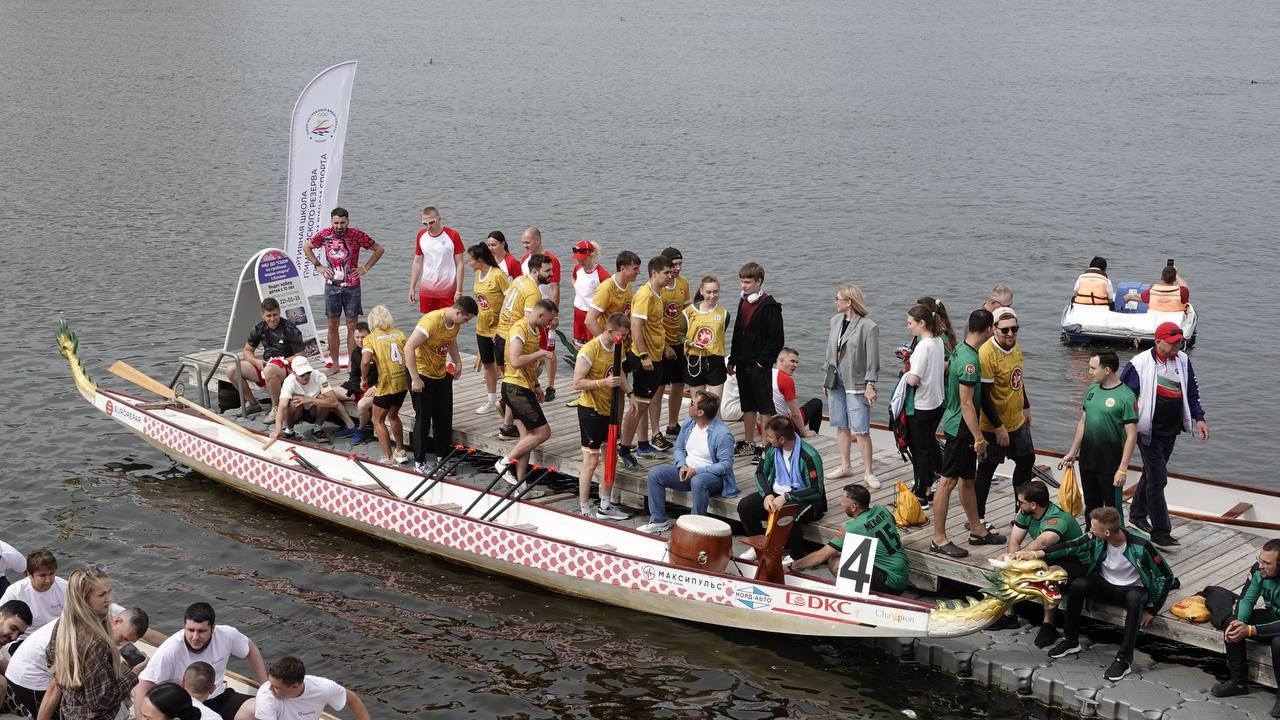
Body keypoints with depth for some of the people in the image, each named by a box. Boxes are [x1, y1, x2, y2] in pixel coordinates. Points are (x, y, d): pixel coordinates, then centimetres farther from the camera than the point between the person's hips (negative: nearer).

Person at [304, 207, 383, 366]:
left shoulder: (357, 235, -8)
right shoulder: (325, 235, -2)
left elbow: (379, 249, 3)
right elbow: (306, 248, 15)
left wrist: (365, 268, -3)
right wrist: (318, 266, 5)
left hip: (352, 287, -2)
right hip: (332, 286, 2)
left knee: (352, 326, 0)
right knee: (332, 325, 6)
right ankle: (334, 364, 14)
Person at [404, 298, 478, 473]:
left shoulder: (456, 322, -5)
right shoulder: (431, 321, -29)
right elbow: (409, 347, -29)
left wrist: (458, 363, 4)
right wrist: (415, 379, -27)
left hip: (442, 374, 7)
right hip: (421, 374, -7)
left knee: (445, 418, 10)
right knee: (423, 418, -2)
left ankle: (442, 458, 24)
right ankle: (419, 462, 10)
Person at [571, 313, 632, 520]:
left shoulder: (616, 348, 5)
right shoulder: (589, 350, -20)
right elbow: (577, 382, -21)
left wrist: (628, 392, 9)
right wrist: (604, 382, -31)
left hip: (609, 409, 8)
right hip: (591, 411, -8)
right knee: (591, 461, -4)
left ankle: (605, 506, 25)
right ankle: (584, 509, 5)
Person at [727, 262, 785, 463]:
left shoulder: (769, 306, -13)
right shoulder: (743, 303, 12)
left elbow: (777, 339, -15)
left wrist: (763, 361, -17)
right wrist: (732, 359, 15)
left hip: (759, 364, -8)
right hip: (743, 363, 8)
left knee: (764, 405, -2)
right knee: (748, 405, 15)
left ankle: (767, 446, 2)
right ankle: (749, 444, 24)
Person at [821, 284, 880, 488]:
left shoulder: (869, 327, -13)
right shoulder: (835, 321, 8)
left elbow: (873, 359, -12)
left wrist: (870, 385, -14)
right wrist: (826, 376, 14)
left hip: (856, 383, -7)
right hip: (836, 380, 7)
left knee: (861, 430, -6)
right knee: (841, 426, 13)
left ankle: (868, 472, 1)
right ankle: (845, 466, 24)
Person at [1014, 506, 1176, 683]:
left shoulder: (1140, 546, -27)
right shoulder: (1096, 539, -17)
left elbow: (1166, 576, -18)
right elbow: (1069, 547, -9)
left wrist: (1152, 610, -16)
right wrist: (1037, 554, -21)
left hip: (1132, 589, -4)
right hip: (1106, 586, 4)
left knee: (1135, 599, -38)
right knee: (1077, 585, -24)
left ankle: (1124, 660, -34)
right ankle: (1071, 641, -8)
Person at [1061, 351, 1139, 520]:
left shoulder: (1126, 396, -16)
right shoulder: (1092, 390, 5)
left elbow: (1131, 435, -16)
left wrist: (1123, 468, -18)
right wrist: (1073, 452, 13)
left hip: (1111, 463, -6)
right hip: (1087, 459, 6)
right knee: (1091, 505, 19)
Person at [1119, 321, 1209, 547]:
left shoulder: (1182, 361, 2)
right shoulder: (1140, 364, -17)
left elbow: (1192, 391, 15)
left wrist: (1199, 418, 10)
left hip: (1171, 430, 6)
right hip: (1150, 431, -6)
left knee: (1152, 474, 19)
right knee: (1157, 479, -7)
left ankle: (1137, 514, 36)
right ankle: (1160, 532, -2)